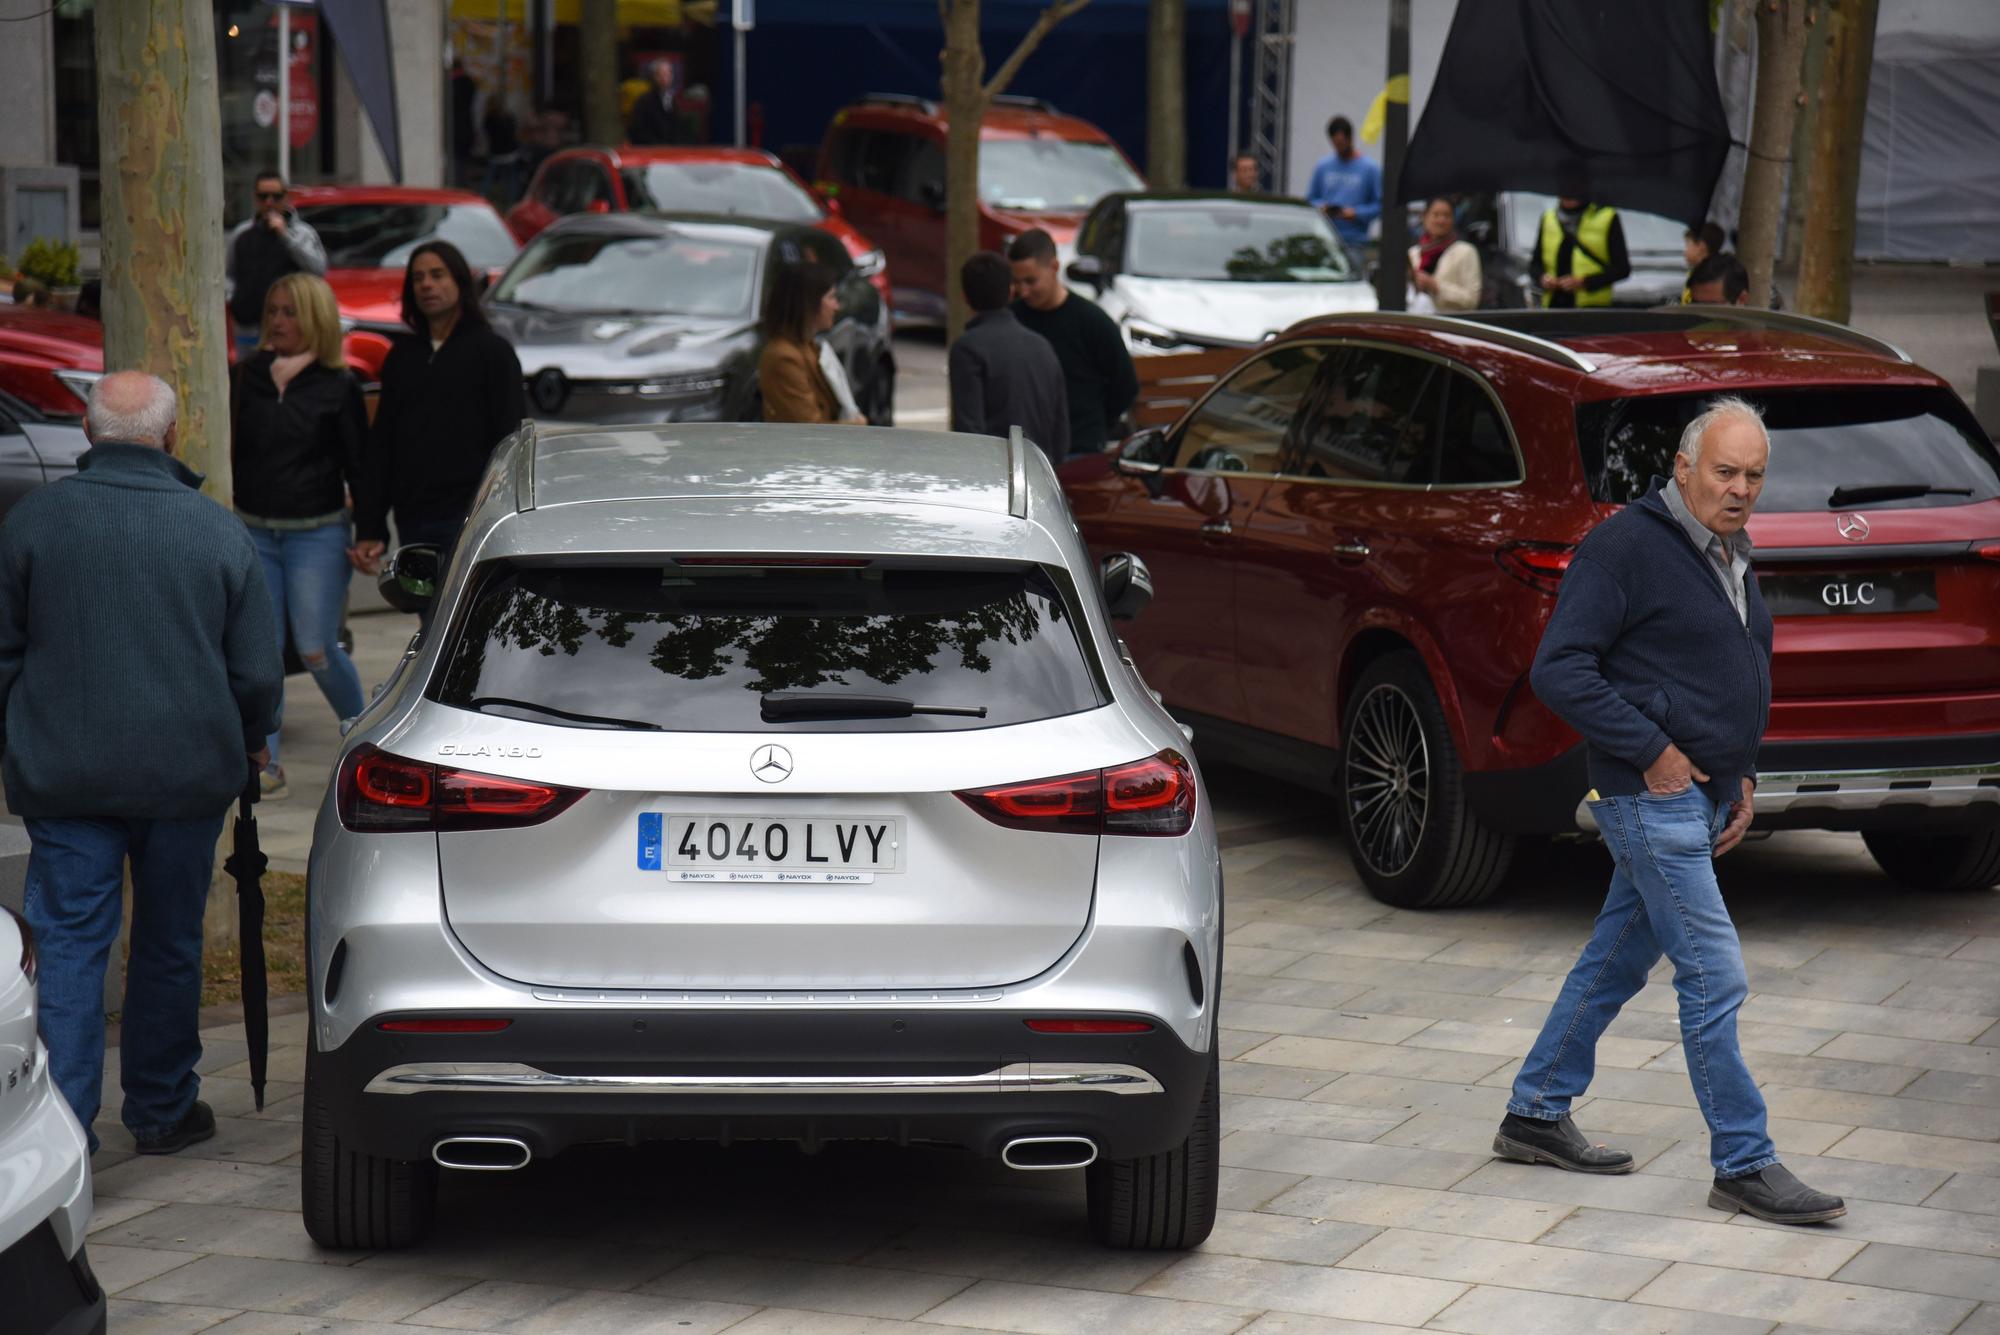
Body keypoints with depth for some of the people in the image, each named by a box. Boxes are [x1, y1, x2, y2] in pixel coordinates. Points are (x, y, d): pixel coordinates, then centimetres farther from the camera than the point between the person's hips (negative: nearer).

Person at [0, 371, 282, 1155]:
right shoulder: (218, 531, -3)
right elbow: (259, 670, 2)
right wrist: (250, 743, 21)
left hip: (64, 774, -1)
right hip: (187, 770, 1)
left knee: (70, 949, 1)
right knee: (170, 944, 14)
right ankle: (162, 1112, 24)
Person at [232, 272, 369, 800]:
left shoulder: (337, 387, -2)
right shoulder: (248, 376, 7)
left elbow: (358, 464, 0)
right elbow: (232, 449, 12)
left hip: (317, 534, -3)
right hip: (254, 532, 3)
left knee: (316, 649, -3)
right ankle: (265, 762, 6)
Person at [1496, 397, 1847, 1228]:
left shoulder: (1728, 557, 14)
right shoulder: (1627, 548, -15)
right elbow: (1558, 670, -19)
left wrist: (1740, 773, 15)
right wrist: (1652, 751, -19)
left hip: (1703, 796, 9)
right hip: (1653, 797, -9)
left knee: (1616, 962, 16)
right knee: (1714, 978, -9)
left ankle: (1535, 1116, 27)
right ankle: (1744, 1166, -3)